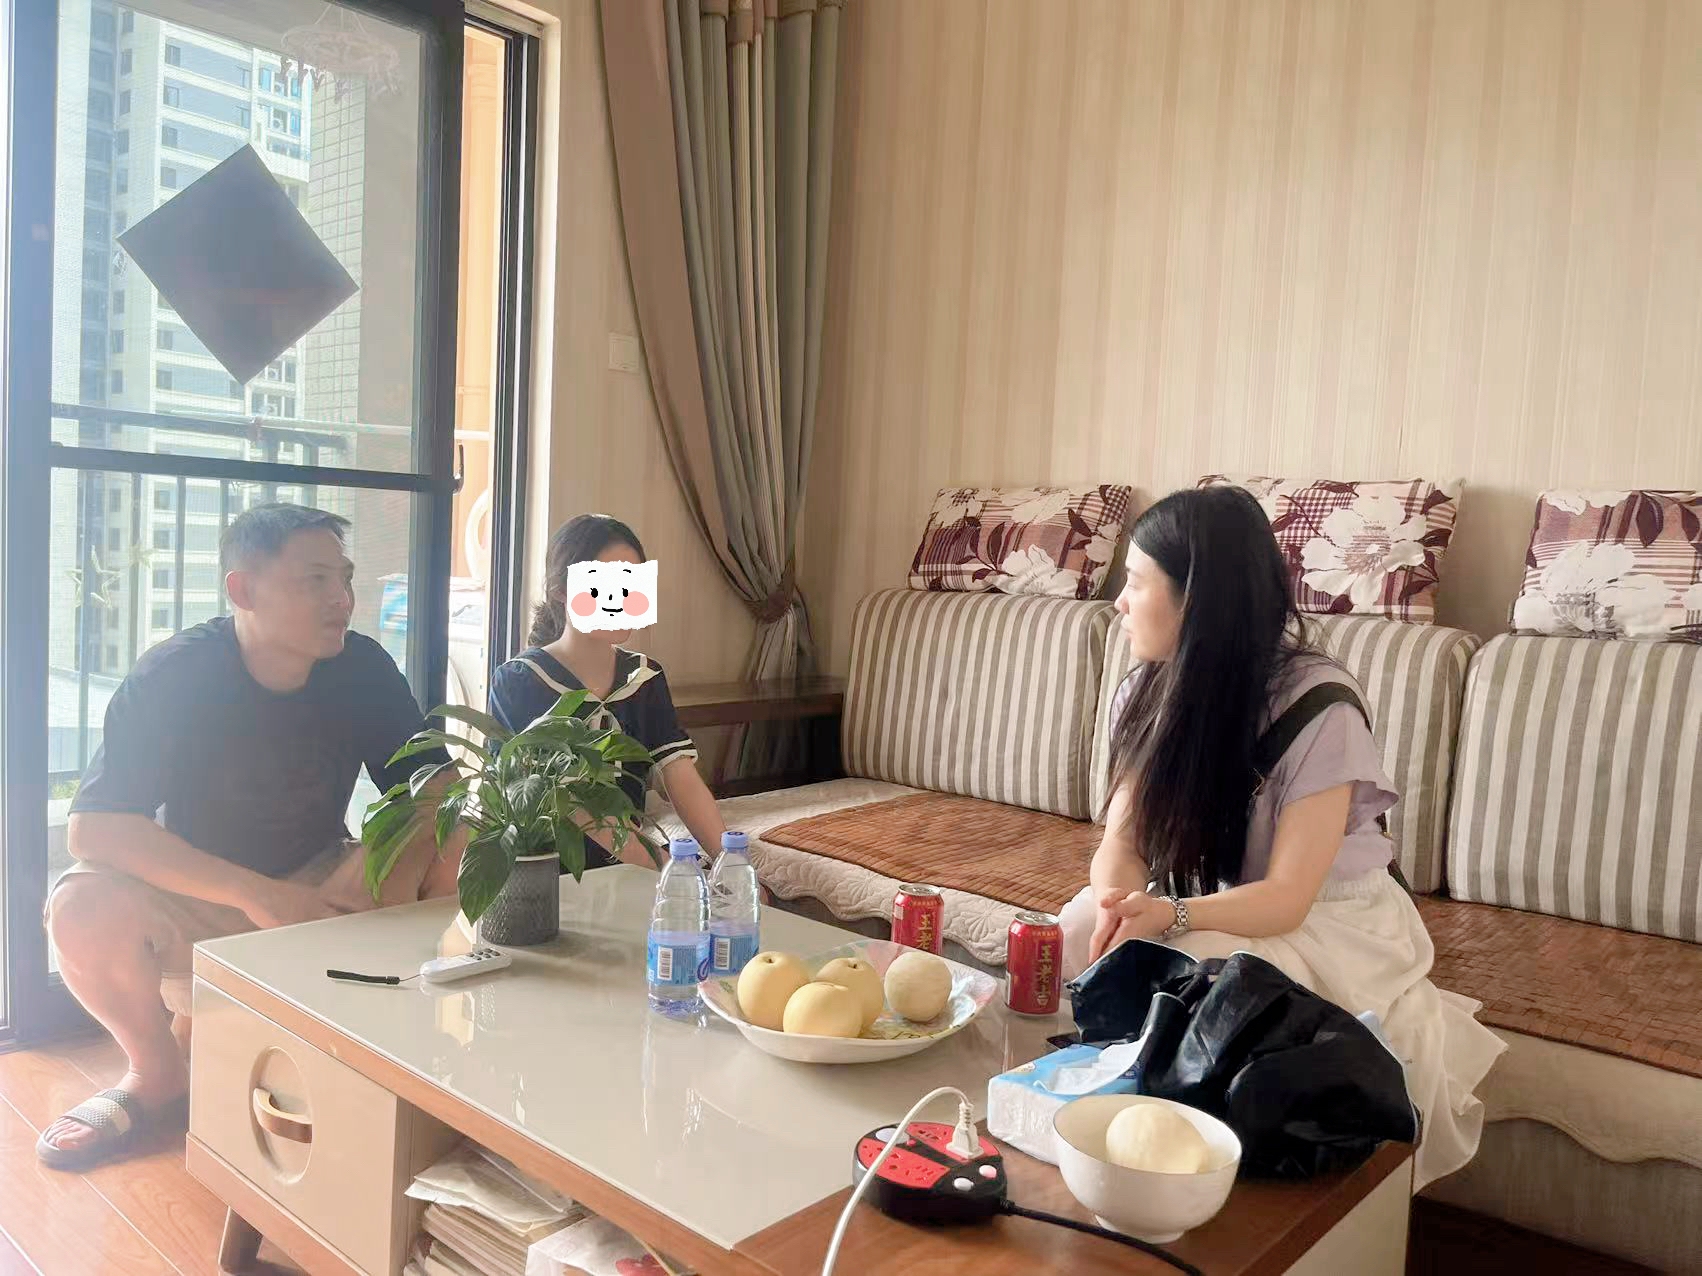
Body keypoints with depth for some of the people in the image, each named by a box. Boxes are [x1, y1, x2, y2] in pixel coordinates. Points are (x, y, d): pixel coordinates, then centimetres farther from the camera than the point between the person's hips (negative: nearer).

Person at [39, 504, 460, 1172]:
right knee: (86, 909, -33)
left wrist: (398, 892, -28)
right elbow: (93, 827, -27)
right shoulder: (172, 674, -19)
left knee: (460, 860, -22)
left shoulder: (363, 668, -11)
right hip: (191, 901, -3)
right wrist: (257, 894, -36)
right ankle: (158, 1072, 0)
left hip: (315, 890, 3)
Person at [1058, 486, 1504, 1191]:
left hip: (1327, 920, -5)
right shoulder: (1147, 691, -5)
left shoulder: (1318, 704, -24)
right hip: (1210, 907, 5)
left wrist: (1171, 915, -42)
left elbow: (1288, 896, -24)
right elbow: (1120, 842, -10)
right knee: (1079, 932, -21)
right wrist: (1122, 903, -33)